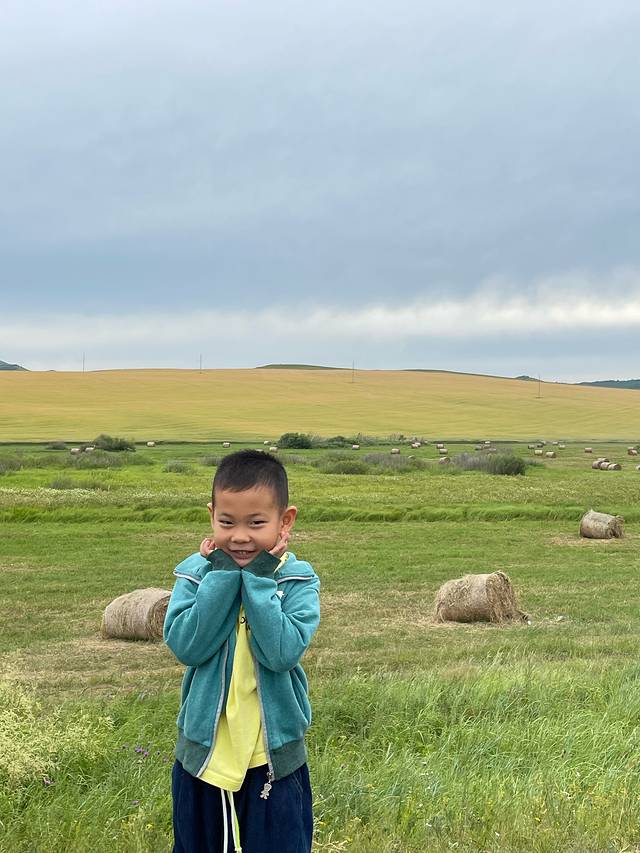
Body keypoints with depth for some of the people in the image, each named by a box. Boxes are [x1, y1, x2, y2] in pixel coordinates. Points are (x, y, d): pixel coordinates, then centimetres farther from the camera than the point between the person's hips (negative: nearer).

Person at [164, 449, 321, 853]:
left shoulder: (297, 579, -10)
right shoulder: (195, 572, -5)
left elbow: (283, 653, -24)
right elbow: (186, 646, -19)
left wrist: (258, 579, -23)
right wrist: (222, 575, -21)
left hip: (275, 757, -2)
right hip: (203, 753, 2)